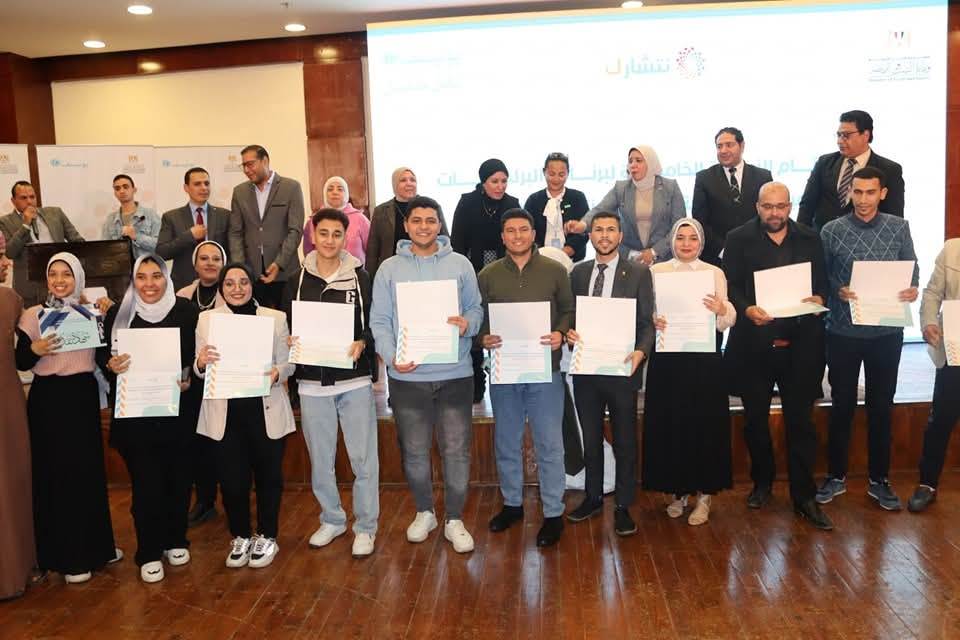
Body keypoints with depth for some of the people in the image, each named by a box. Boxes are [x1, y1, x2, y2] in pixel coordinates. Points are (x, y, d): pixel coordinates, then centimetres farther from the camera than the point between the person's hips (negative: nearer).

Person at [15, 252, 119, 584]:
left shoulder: (91, 313, 5)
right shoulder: (32, 315, -2)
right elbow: (20, 363, -1)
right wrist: (34, 350, -21)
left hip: (83, 396, 3)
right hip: (48, 399, -2)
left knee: (89, 470, 11)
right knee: (56, 473, 2)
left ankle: (93, 544, 27)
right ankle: (67, 556, 13)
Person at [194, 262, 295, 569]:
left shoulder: (276, 318, 2)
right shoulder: (206, 318, 5)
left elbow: (288, 362, 1)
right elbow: (199, 369, 5)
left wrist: (277, 372, -20)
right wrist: (201, 363, -18)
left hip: (266, 410, 0)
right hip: (225, 412, 1)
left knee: (268, 475, 9)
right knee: (231, 478, 5)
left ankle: (267, 537, 28)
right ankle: (240, 537, 27)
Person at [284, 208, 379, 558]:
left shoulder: (360, 277, -1)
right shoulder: (297, 280, 5)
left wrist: (361, 344, -18)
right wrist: (290, 341, -10)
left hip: (354, 380, -2)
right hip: (312, 381, 2)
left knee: (364, 457, 1)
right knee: (320, 458, 13)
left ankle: (365, 526, 16)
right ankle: (332, 518, 32)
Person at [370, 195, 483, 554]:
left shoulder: (460, 265, 5)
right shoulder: (389, 269, 3)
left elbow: (476, 308, 8)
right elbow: (379, 320, 1)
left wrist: (467, 324, -15)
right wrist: (391, 356, -15)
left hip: (455, 374, 0)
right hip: (407, 375, 1)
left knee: (457, 450, 4)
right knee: (415, 451, 12)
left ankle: (454, 520, 20)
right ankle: (424, 512, 33)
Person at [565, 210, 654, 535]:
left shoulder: (638, 273, -2)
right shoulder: (578, 273, 8)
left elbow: (647, 322, -4)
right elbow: (570, 315, 12)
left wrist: (641, 352, -21)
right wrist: (569, 333, -10)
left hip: (622, 368, -3)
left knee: (624, 441, 7)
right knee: (590, 438, 15)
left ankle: (623, 507, 20)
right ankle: (593, 498, 31)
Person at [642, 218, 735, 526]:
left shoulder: (715, 273, 6)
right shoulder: (656, 271, 7)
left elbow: (727, 322, 2)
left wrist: (722, 309, -19)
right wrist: (653, 320, -17)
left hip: (704, 360, 0)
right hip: (666, 359, 1)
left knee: (705, 425, 2)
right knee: (668, 424, 4)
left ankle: (704, 494, 16)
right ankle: (677, 490, 21)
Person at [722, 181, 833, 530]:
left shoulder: (810, 239, 9)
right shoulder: (738, 239, 2)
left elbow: (823, 282, 10)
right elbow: (730, 286, -2)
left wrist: (819, 298, -11)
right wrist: (747, 310, -20)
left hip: (799, 344, 1)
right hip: (753, 343, 0)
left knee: (800, 420, 3)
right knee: (755, 417, 11)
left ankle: (804, 495, 13)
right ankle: (762, 482, 30)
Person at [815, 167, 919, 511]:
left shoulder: (899, 228, 1)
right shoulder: (831, 231, -4)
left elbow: (912, 270, 6)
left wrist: (912, 289, -14)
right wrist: (839, 291, -18)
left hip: (887, 332, 1)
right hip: (843, 332, -1)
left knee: (882, 407, 11)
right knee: (842, 406, 9)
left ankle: (879, 480, 25)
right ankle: (836, 476, 23)